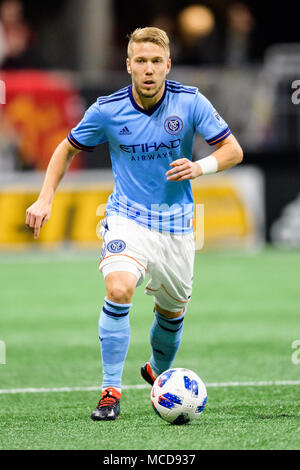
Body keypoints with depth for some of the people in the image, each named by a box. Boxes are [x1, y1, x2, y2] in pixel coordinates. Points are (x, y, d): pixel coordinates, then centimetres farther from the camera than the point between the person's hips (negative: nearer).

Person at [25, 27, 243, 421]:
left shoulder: (190, 102, -10)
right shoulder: (107, 110, -10)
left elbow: (233, 150, -3)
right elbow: (68, 149, 7)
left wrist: (200, 167, -23)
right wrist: (45, 199, -3)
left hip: (176, 223, 2)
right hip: (128, 218, -2)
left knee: (173, 311, 14)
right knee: (119, 289, -28)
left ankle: (158, 373, 47)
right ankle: (111, 391, -20)